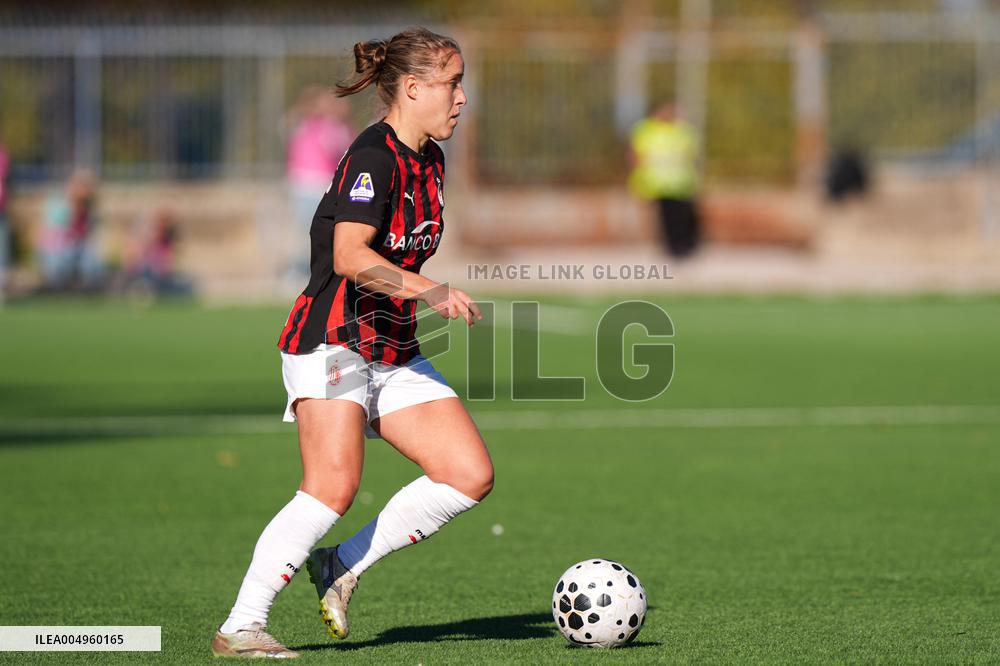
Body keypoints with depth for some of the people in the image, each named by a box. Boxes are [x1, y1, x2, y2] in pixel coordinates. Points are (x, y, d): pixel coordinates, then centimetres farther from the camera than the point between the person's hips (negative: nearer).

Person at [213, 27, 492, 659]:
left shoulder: (430, 161, 14)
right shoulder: (372, 156, -14)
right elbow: (350, 257, -27)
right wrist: (431, 291, -30)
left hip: (394, 351, 9)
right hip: (333, 342, -9)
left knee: (471, 475, -2)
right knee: (334, 487, -23)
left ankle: (342, 566, 6)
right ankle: (241, 627, -17)